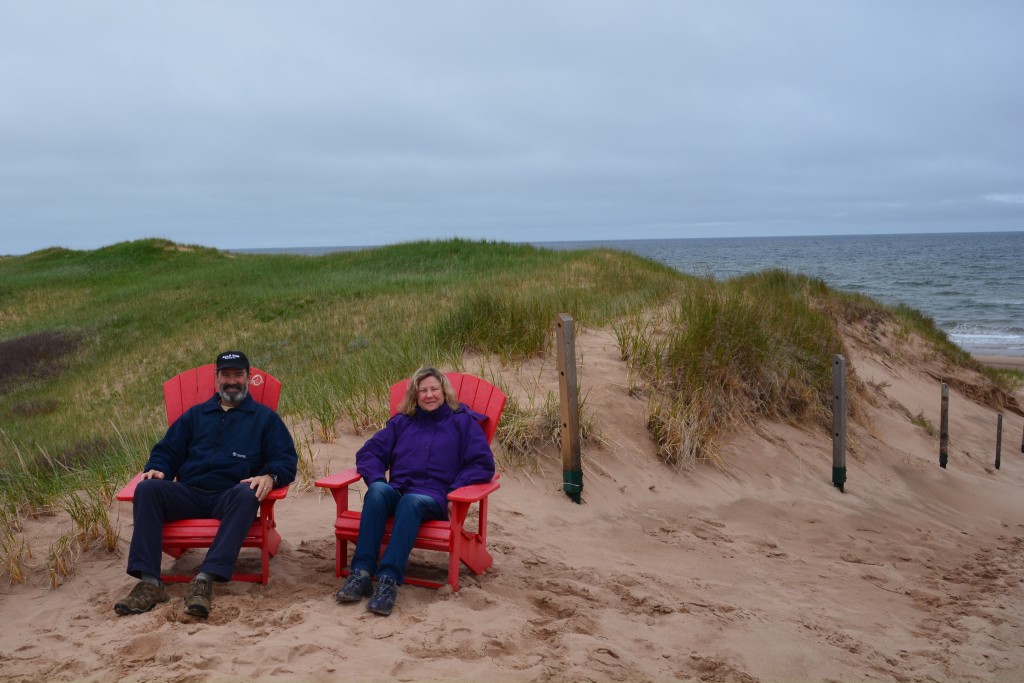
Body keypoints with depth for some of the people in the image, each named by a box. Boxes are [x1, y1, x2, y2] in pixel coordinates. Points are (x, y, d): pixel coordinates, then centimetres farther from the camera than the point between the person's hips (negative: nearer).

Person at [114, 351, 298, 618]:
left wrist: (269, 476, -17)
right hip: (188, 494, 3)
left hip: (230, 498, -3)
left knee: (247, 495, -37)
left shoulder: (264, 417, 17)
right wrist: (156, 469, -2)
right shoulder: (195, 415, 26)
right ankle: (149, 583, -34)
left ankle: (205, 580, -45)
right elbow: (167, 450, 23)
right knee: (147, 489, -25)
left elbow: (286, 459, 7)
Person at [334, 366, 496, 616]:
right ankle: (361, 573, -41)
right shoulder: (402, 422, 22)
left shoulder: (463, 421, 12)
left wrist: (453, 492, -7)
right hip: (397, 491, 3)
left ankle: (389, 580, -49)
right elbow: (369, 453, 19)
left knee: (410, 502, -38)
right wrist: (377, 481, -1)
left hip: (434, 498, -3)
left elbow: (484, 465, 4)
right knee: (377, 491, -32)